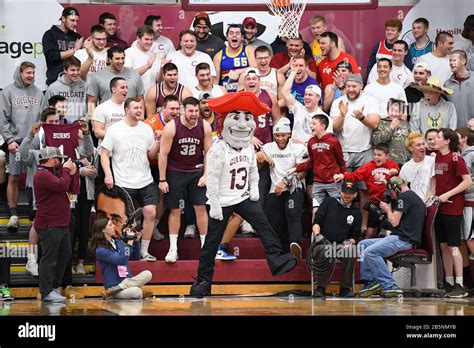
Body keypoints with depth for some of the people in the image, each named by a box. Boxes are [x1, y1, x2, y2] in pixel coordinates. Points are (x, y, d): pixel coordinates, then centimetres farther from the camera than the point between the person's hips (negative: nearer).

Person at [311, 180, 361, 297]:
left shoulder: (355, 213, 16)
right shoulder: (329, 202, 11)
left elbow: (355, 236, 17)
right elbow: (316, 222, 5)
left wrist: (349, 242, -6)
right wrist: (317, 234, -15)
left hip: (342, 245, 2)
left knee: (351, 252, -33)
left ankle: (345, 288, -24)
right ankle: (321, 288, -28)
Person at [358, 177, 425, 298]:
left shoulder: (404, 197, -7)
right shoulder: (413, 196, 25)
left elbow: (394, 222, -11)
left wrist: (388, 210, 6)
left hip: (404, 240, -11)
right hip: (401, 238, 11)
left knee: (371, 251, -27)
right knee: (363, 244, 11)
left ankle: (390, 286, -26)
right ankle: (371, 281, -2)